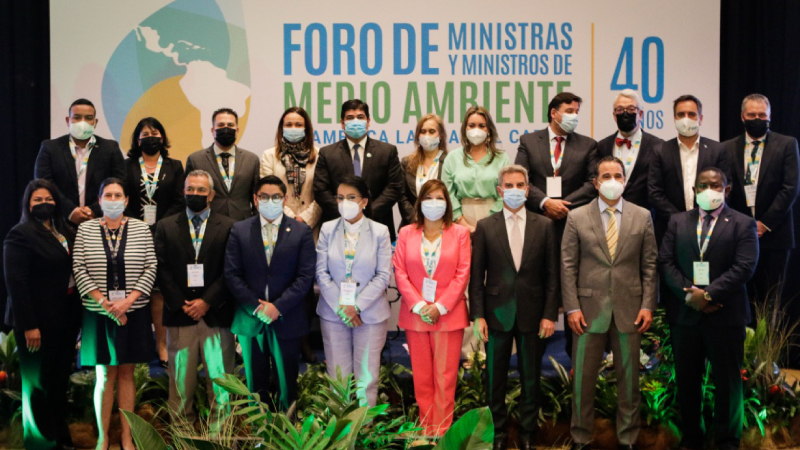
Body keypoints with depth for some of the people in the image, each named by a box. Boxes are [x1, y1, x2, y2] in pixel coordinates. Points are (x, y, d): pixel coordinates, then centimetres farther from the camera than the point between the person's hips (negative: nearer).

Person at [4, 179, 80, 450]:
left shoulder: (65, 232, 11)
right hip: (40, 322, -7)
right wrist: (28, 326, -20)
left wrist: (76, 316, 4)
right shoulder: (21, 234, -11)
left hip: (66, 318, 7)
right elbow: (16, 283, -16)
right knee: (38, 383, 7)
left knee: (60, 380, 16)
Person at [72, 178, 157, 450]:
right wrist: (104, 303, -12)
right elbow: (79, 269, -2)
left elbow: (150, 268, -1)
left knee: (126, 374, 7)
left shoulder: (141, 229, 2)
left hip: (133, 312, 0)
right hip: (98, 313, 0)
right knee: (105, 375, 6)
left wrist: (127, 301, -12)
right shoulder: (85, 229, 2)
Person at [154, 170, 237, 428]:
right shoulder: (166, 227, 10)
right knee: (181, 382, 5)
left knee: (220, 380, 2)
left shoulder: (228, 227, 6)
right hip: (179, 316, 1)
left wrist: (206, 302, -9)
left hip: (216, 316, -1)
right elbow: (162, 270, 3)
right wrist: (180, 304, -6)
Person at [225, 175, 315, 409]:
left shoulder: (302, 232, 1)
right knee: (255, 382, 10)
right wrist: (255, 307, -11)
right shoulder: (239, 231, 4)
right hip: (250, 318, 1)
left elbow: (306, 276, -5)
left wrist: (278, 307, -14)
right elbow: (232, 274, -1)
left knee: (287, 381, 7)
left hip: (286, 320, -1)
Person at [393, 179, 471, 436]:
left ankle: (441, 431, 8)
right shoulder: (406, 233, 7)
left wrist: (440, 307, -10)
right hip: (414, 315, 2)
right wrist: (419, 306, -9)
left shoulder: (460, 233, 3)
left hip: (448, 315, -1)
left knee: (445, 376, 1)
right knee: (421, 376, 7)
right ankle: (426, 429, 16)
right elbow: (400, 273, 2)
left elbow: (462, 274, -2)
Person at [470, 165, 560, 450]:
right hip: (497, 314, 0)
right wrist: (478, 315, -6)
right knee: (496, 379, 8)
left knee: (531, 379, 9)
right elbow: (476, 276, 1)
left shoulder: (544, 226, 3)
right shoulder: (485, 227, 2)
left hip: (532, 315, 0)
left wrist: (550, 314, -4)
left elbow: (552, 274, 2)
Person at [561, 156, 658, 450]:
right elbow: (568, 266, 0)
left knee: (629, 379, 9)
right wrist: (572, 307, -6)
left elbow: (650, 265, 5)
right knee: (583, 378, 5)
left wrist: (648, 305, -2)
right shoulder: (576, 218, 2)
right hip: (589, 309, -1)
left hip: (630, 310, 1)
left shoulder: (642, 217, 6)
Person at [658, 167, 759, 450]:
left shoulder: (743, 224, 1)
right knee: (686, 380, 10)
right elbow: (666, 262, 2)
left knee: (727, 381, 6)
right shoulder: (678, 222, 10)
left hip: (725, 315, -3)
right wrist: (688, 293, -12)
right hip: (684, 313, 3)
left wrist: (708, 295, -17)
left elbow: (744, 267, -10)